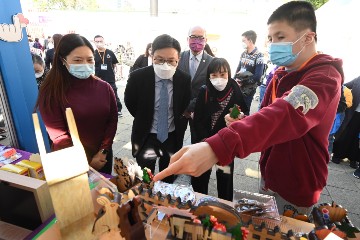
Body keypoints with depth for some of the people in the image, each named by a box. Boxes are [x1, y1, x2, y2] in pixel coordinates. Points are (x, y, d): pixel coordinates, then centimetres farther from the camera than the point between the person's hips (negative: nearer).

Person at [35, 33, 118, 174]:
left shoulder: (104, 87, -3)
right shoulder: (51, 91, -13)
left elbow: (112, 121, -2)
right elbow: (57, 134, -15)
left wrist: (103, 151, -11)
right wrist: (85, 160, -15)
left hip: (102, 157, 3)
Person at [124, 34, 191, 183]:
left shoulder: (184, 79, -13)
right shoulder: (137, 77, -17)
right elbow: (130, 103, 1)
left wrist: (179, 129, 3)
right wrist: (144, 122, 7)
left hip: (172, 137, 2)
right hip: (145, 136, -1)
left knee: (168, 181, 18)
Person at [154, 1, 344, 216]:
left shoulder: (325, 77, -23)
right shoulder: (281, 75, 4)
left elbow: (287, 114, -44)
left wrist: (216, 147, -59)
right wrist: (243, 123, -13)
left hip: (297, 187, -7)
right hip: (269, 176, 7)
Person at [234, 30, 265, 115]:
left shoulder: (259, 56, -12)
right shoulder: (243, 54, 8)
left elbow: (257, 77, -16)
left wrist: (242, 82, -11)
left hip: (249, 89, -6)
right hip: (238, 87, 6)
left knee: (244, 111, 2)